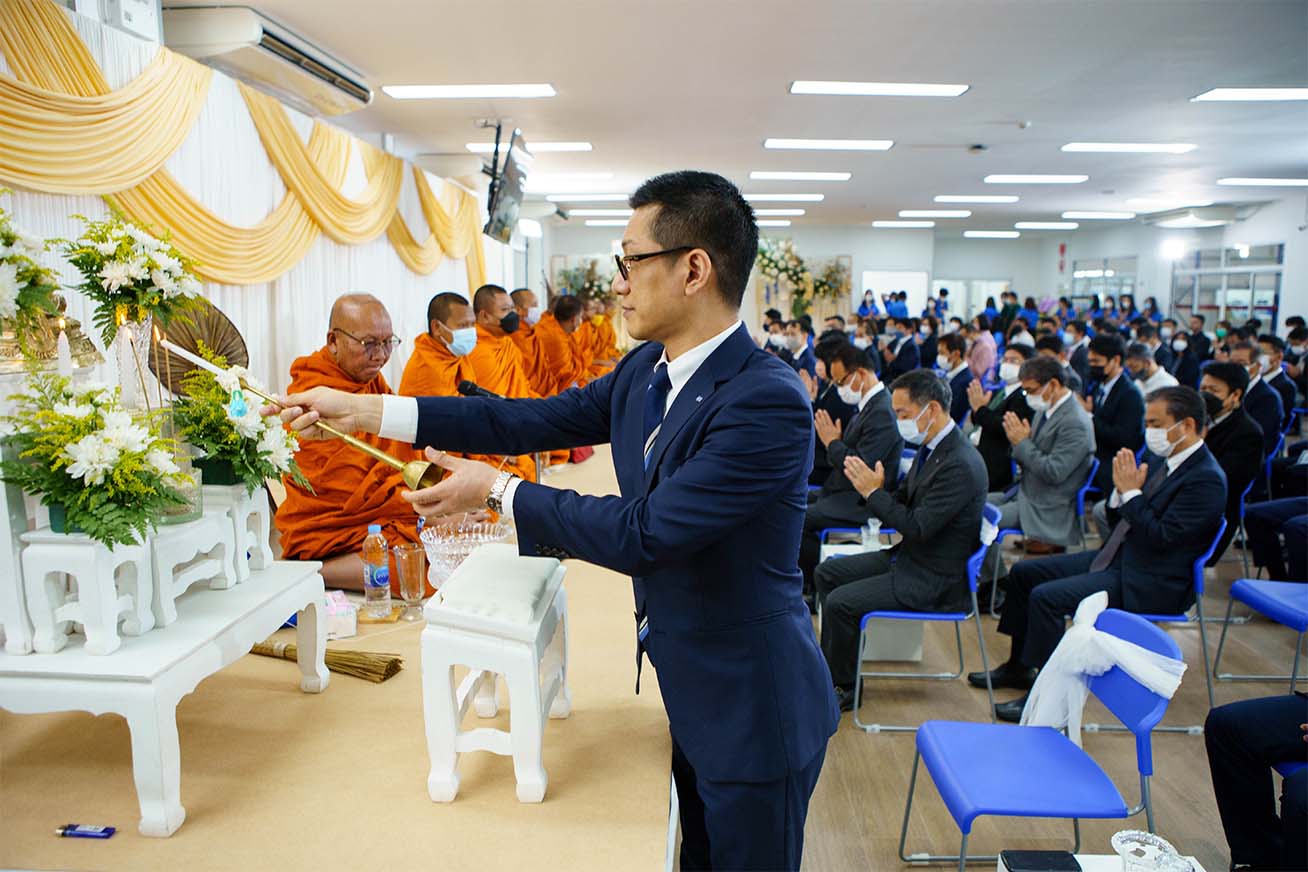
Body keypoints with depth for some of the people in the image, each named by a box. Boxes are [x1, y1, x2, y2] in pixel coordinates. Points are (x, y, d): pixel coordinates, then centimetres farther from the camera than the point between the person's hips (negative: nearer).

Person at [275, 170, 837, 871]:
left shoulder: (768, 402, -29)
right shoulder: (645, 369, -1)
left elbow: (641, 535, -30)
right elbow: (533, 419, 0)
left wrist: (497, 490, -19)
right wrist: (364, 410, -1)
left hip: (753, 711, -7)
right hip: (687, 688, 8)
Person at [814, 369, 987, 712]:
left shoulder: (960, 465, -26)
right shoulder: (930, 448, 4)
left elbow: (917, 527, -28)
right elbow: (903, 501, 9)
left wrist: (873, 492, -21)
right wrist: (874, 489, -11)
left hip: (934, 579, -10)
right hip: (908, 555, 10)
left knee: (839, 603, -18)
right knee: (826, 573, 10)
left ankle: (844, 687, 5)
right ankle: (833, 666, 21)